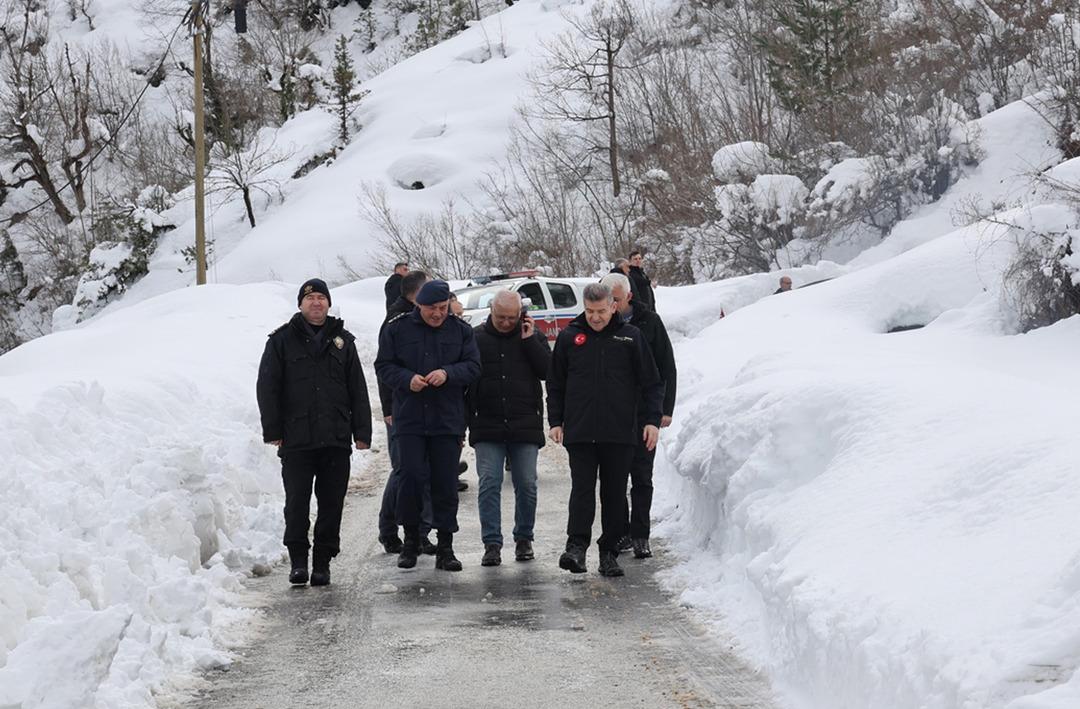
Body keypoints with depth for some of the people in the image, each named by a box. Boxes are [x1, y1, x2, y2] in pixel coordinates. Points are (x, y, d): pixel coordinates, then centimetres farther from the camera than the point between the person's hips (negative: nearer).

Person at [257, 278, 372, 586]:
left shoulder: (342, 340, 13)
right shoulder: (282, 340, 6)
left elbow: (358, 390, 12)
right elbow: (267, 387, 4)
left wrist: (362, 432, 5)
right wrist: (273, 431, -3)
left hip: (336, 439, 2)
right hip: (296, 439, -2)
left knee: (331, 504, 3)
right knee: (297, 502, -3)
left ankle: (323, 561, 11)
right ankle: (298, 559, 7)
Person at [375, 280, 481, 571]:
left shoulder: (461, 331, 5)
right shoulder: (397, 329, 3)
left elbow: (473, 367, 1)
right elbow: (384, 366, 3)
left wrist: (448, 373, -18)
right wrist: (407, 379, -16)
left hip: (448, 419, 1)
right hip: (410, 418, -1)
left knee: (446, 482, 2)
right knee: (412, 476, -6)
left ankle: (445, 547, 8)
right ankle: (411, 539, 11)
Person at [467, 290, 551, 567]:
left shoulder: (533, 337, 6)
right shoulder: (476, 338, 4)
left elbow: (548, 370, -5)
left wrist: (529, 341, -10)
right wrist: (464, 421, 3)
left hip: (525, 427, 1)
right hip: (487, 428, 0)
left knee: (526, 485, 3)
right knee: (489, 484, -5)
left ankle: (524, 539, 17)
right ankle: (492, 544, -2)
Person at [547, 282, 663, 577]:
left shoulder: (631, 337, 5)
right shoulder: (569, 337, 7)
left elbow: (652, 383, 7)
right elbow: (555, 385, 13)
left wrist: (653, 420, -2)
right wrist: (555, 421, 6)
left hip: (620, 432, 0)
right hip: (579, 432, 0)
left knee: (615, 494, 5)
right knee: (582, 490, -9)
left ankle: (610, 552, 12)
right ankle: (576, 547, -14)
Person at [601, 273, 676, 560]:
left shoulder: (649, 322, -1)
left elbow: (667, 368, 2)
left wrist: (665, 409, -4)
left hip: (643, 414, -2)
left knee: (642, 477, 0)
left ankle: (639, 536, 3)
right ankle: (620, 533, 14)